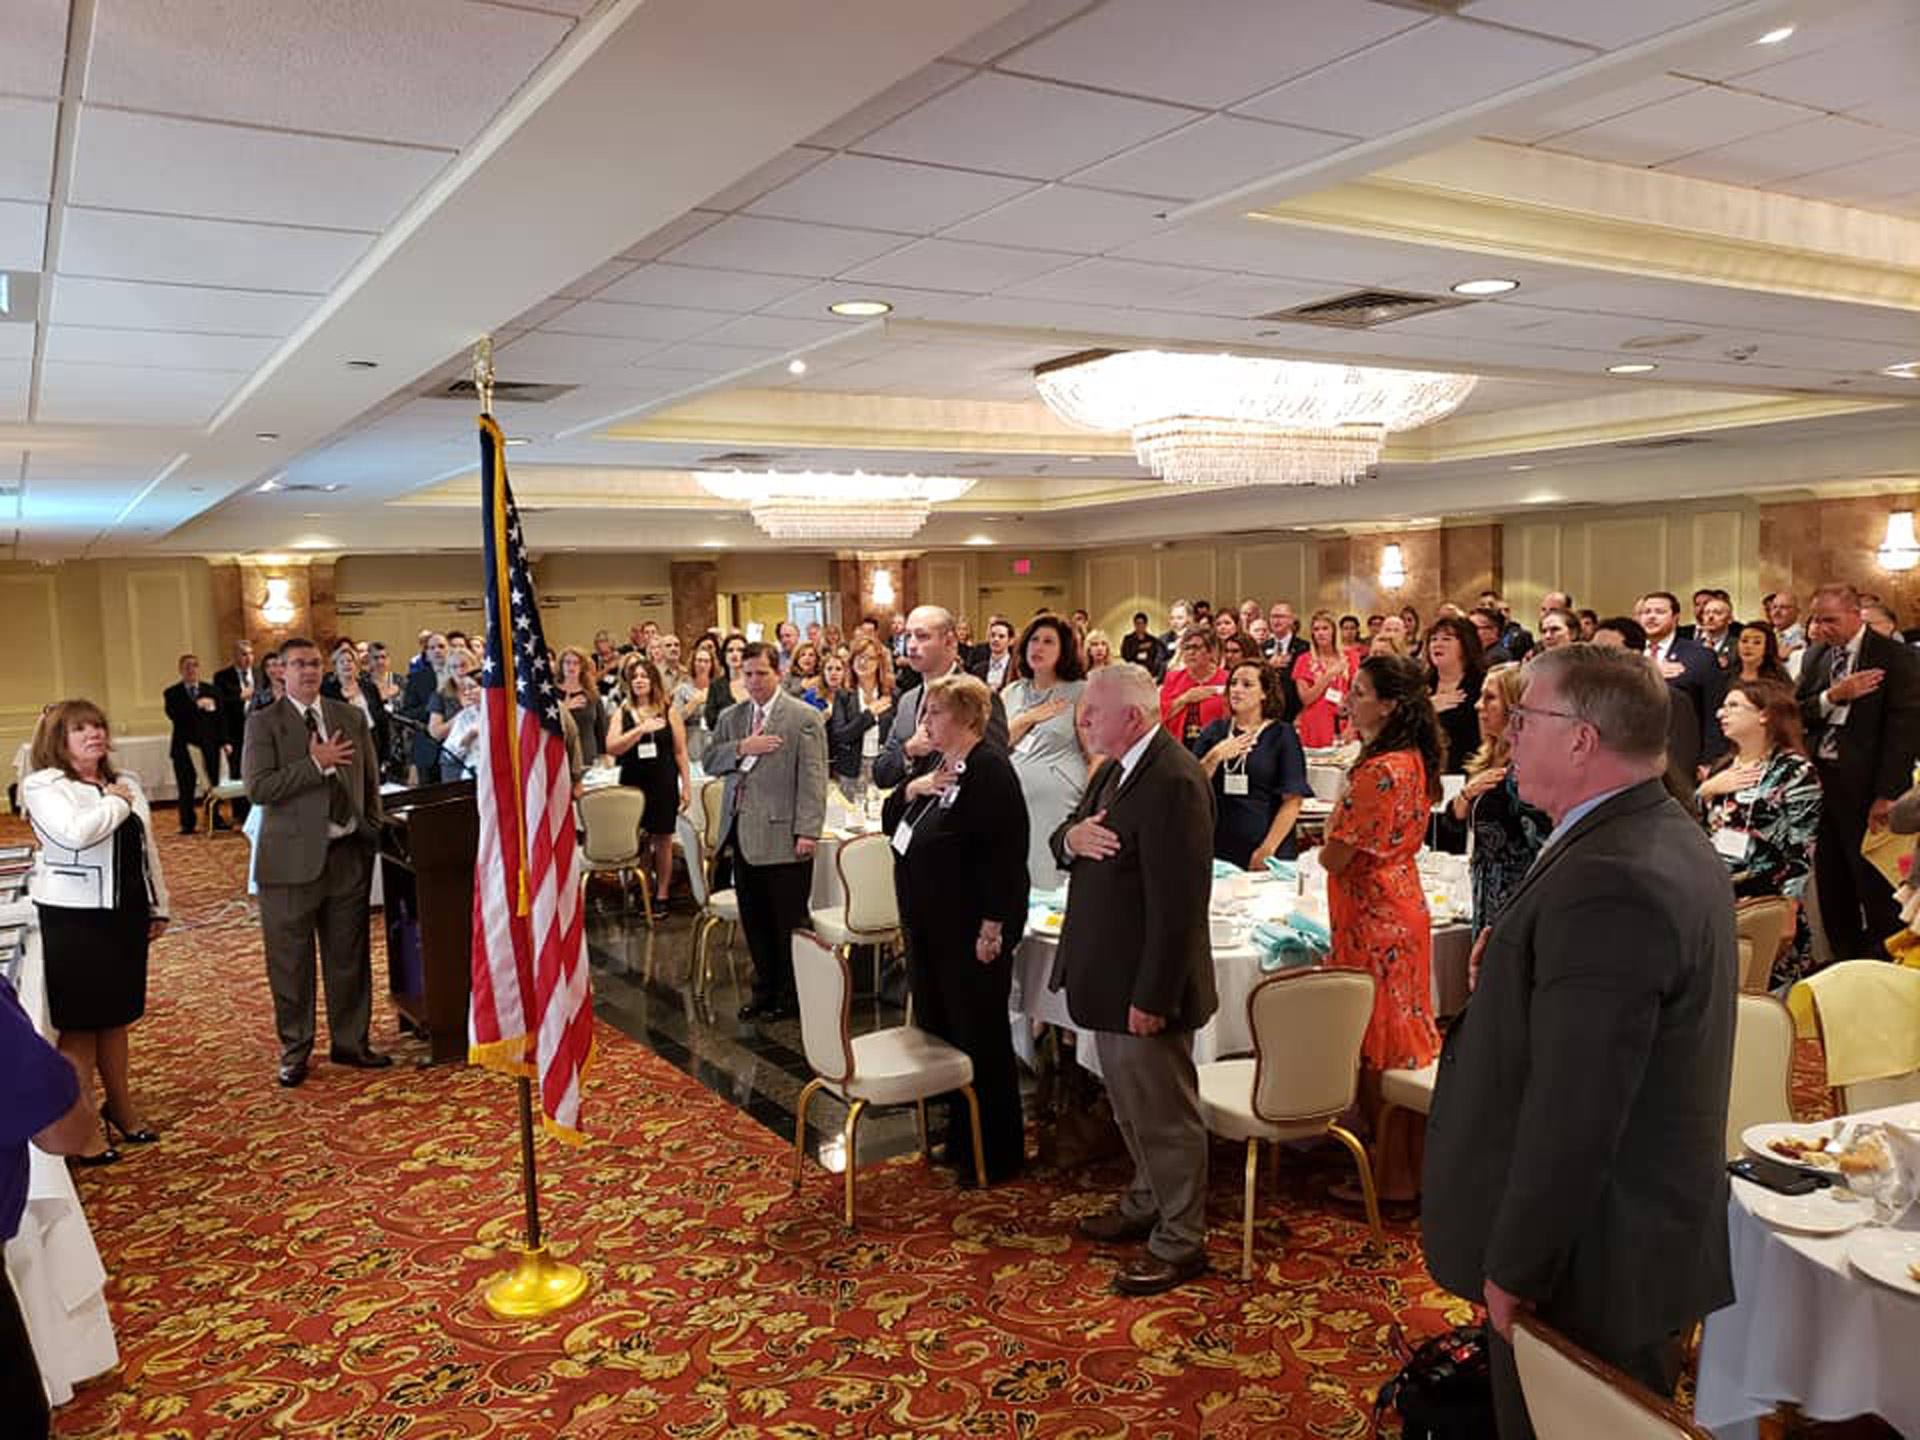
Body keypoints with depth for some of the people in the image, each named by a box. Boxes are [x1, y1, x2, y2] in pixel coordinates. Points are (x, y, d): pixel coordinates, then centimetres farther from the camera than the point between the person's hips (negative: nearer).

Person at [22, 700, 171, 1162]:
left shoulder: (126, 783, 11)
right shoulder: (44, 786, -9)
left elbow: (147, 849, 15)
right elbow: (75, 833, -28)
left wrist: (158, 907, 15)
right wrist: (117, 803, -13)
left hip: (126, 915, 6)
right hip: (74, 919, -6)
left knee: (116, 1016, 16)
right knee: (79, 1023, 1)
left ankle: (121, 1106, 29)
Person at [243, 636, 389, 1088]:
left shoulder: (351, 718, 9)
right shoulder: (264, 723, -3)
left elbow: (370, 781, 15)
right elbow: (258, 787, -15)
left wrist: (372, 832, 9)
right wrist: (316, 763, -19)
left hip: (348, 854, 4)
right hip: (292, 859, -3)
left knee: (349, 957, 12)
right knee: (291, 962, 6)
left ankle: (350, 1042, 25)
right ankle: (295, 1050, 21)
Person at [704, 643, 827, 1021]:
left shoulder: (804, 718, -4)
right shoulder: (731, 717, 14)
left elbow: (813, 779, -9)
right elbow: (710, 762, 9)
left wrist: (807, 831, -16)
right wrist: (742, 748, -9)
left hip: (783, 835, -5)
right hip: (742, 834, 5)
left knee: (788, 922, 3)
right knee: (754, 919, 12)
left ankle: (790, 997, 16)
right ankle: (765, 990, 26)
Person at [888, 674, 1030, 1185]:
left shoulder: (989, 771, -17)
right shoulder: (943, 770, 12)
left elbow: (1005, 853, -23)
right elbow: (896, 828, 20)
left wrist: (993, 928, -24)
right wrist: (913, 789, -1)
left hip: (971, 932, -10)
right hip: (930, 928, 10)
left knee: (980, 1038, 2)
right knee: (939, 1030, 17)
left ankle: (999, 1155, 16)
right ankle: (960, 1138, 32)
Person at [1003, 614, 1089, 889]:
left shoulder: (1081, 692, 0)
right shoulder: (1011, 693, 14)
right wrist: (1028, 718, -3)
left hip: (1059, 805, -4)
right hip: (1013, 805, 4)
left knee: (1052, 886, -3)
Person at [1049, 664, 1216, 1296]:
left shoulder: (1173, 783, -24)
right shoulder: (1116, 770, 8)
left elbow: (1178, 904, -26)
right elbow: (1064, 839, 15)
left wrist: (1152, 996, -24)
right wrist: (1072, 836, -10)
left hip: (1146, 983, -10)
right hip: (1109, 976, 10)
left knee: (1164, 1113, 6)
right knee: (1131, 1106, 25)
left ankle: (1180, 1242, 22)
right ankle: (1146, 1203, 44)